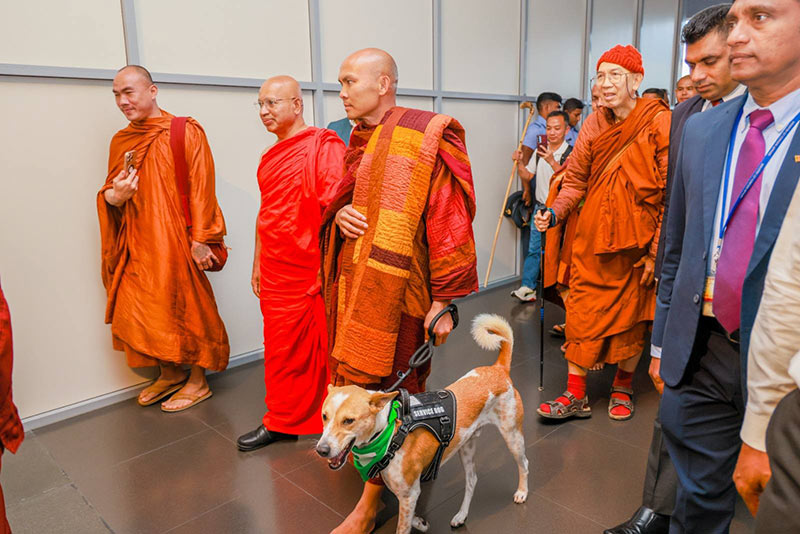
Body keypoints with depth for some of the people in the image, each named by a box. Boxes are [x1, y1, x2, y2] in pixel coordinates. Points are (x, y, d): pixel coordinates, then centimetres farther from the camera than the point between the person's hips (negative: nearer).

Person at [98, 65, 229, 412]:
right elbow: (110, 190, 17)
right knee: (143, 311, 7)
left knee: (186, 307, 0)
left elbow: (201, 189, -9)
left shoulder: (186, 133, -4)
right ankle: (170, 374, 26)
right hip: (136, 244, 6)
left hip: (174, 241, -6)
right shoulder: (121, 141, 13)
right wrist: (113, 197, -8)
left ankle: (197, 381, 16)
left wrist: (199, 240, -14)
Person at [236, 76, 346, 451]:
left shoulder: (323, 146, -9)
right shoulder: (269, 157, 16)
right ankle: (281, 423, 30)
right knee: (281, 350, 14)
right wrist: (258, 262, 22)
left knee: (325, 348, 4)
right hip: (276, 273, 7)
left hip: (314, 269, -7)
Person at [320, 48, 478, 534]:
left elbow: (448, 222, -12)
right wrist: (339, 213, -2)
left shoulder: (423, 139, -10)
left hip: (394, 289, -7)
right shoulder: (359, 141, 13)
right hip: (354, 283, 7)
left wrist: (443, 301, -14)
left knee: (371, 389, -1)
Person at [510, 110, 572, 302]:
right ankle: (528, 287, 1)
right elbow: (528, 176, 16)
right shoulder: (540, 151, 9)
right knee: (534, 248, 0)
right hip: (540, 206, 4)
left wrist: (552, 161, -33)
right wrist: (520, 163, -3)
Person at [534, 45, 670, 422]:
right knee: (582, 313, 4)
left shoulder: (660, 123, -10)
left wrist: (658, 251, -13)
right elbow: (576, 179, 8)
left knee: (632, 315, 11)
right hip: (592, 238, 3)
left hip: (636, 242, -3)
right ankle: (576, 396, 17)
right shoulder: (594, 126, 4)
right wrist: (554, 213, -10)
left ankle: (623, 387, 33)